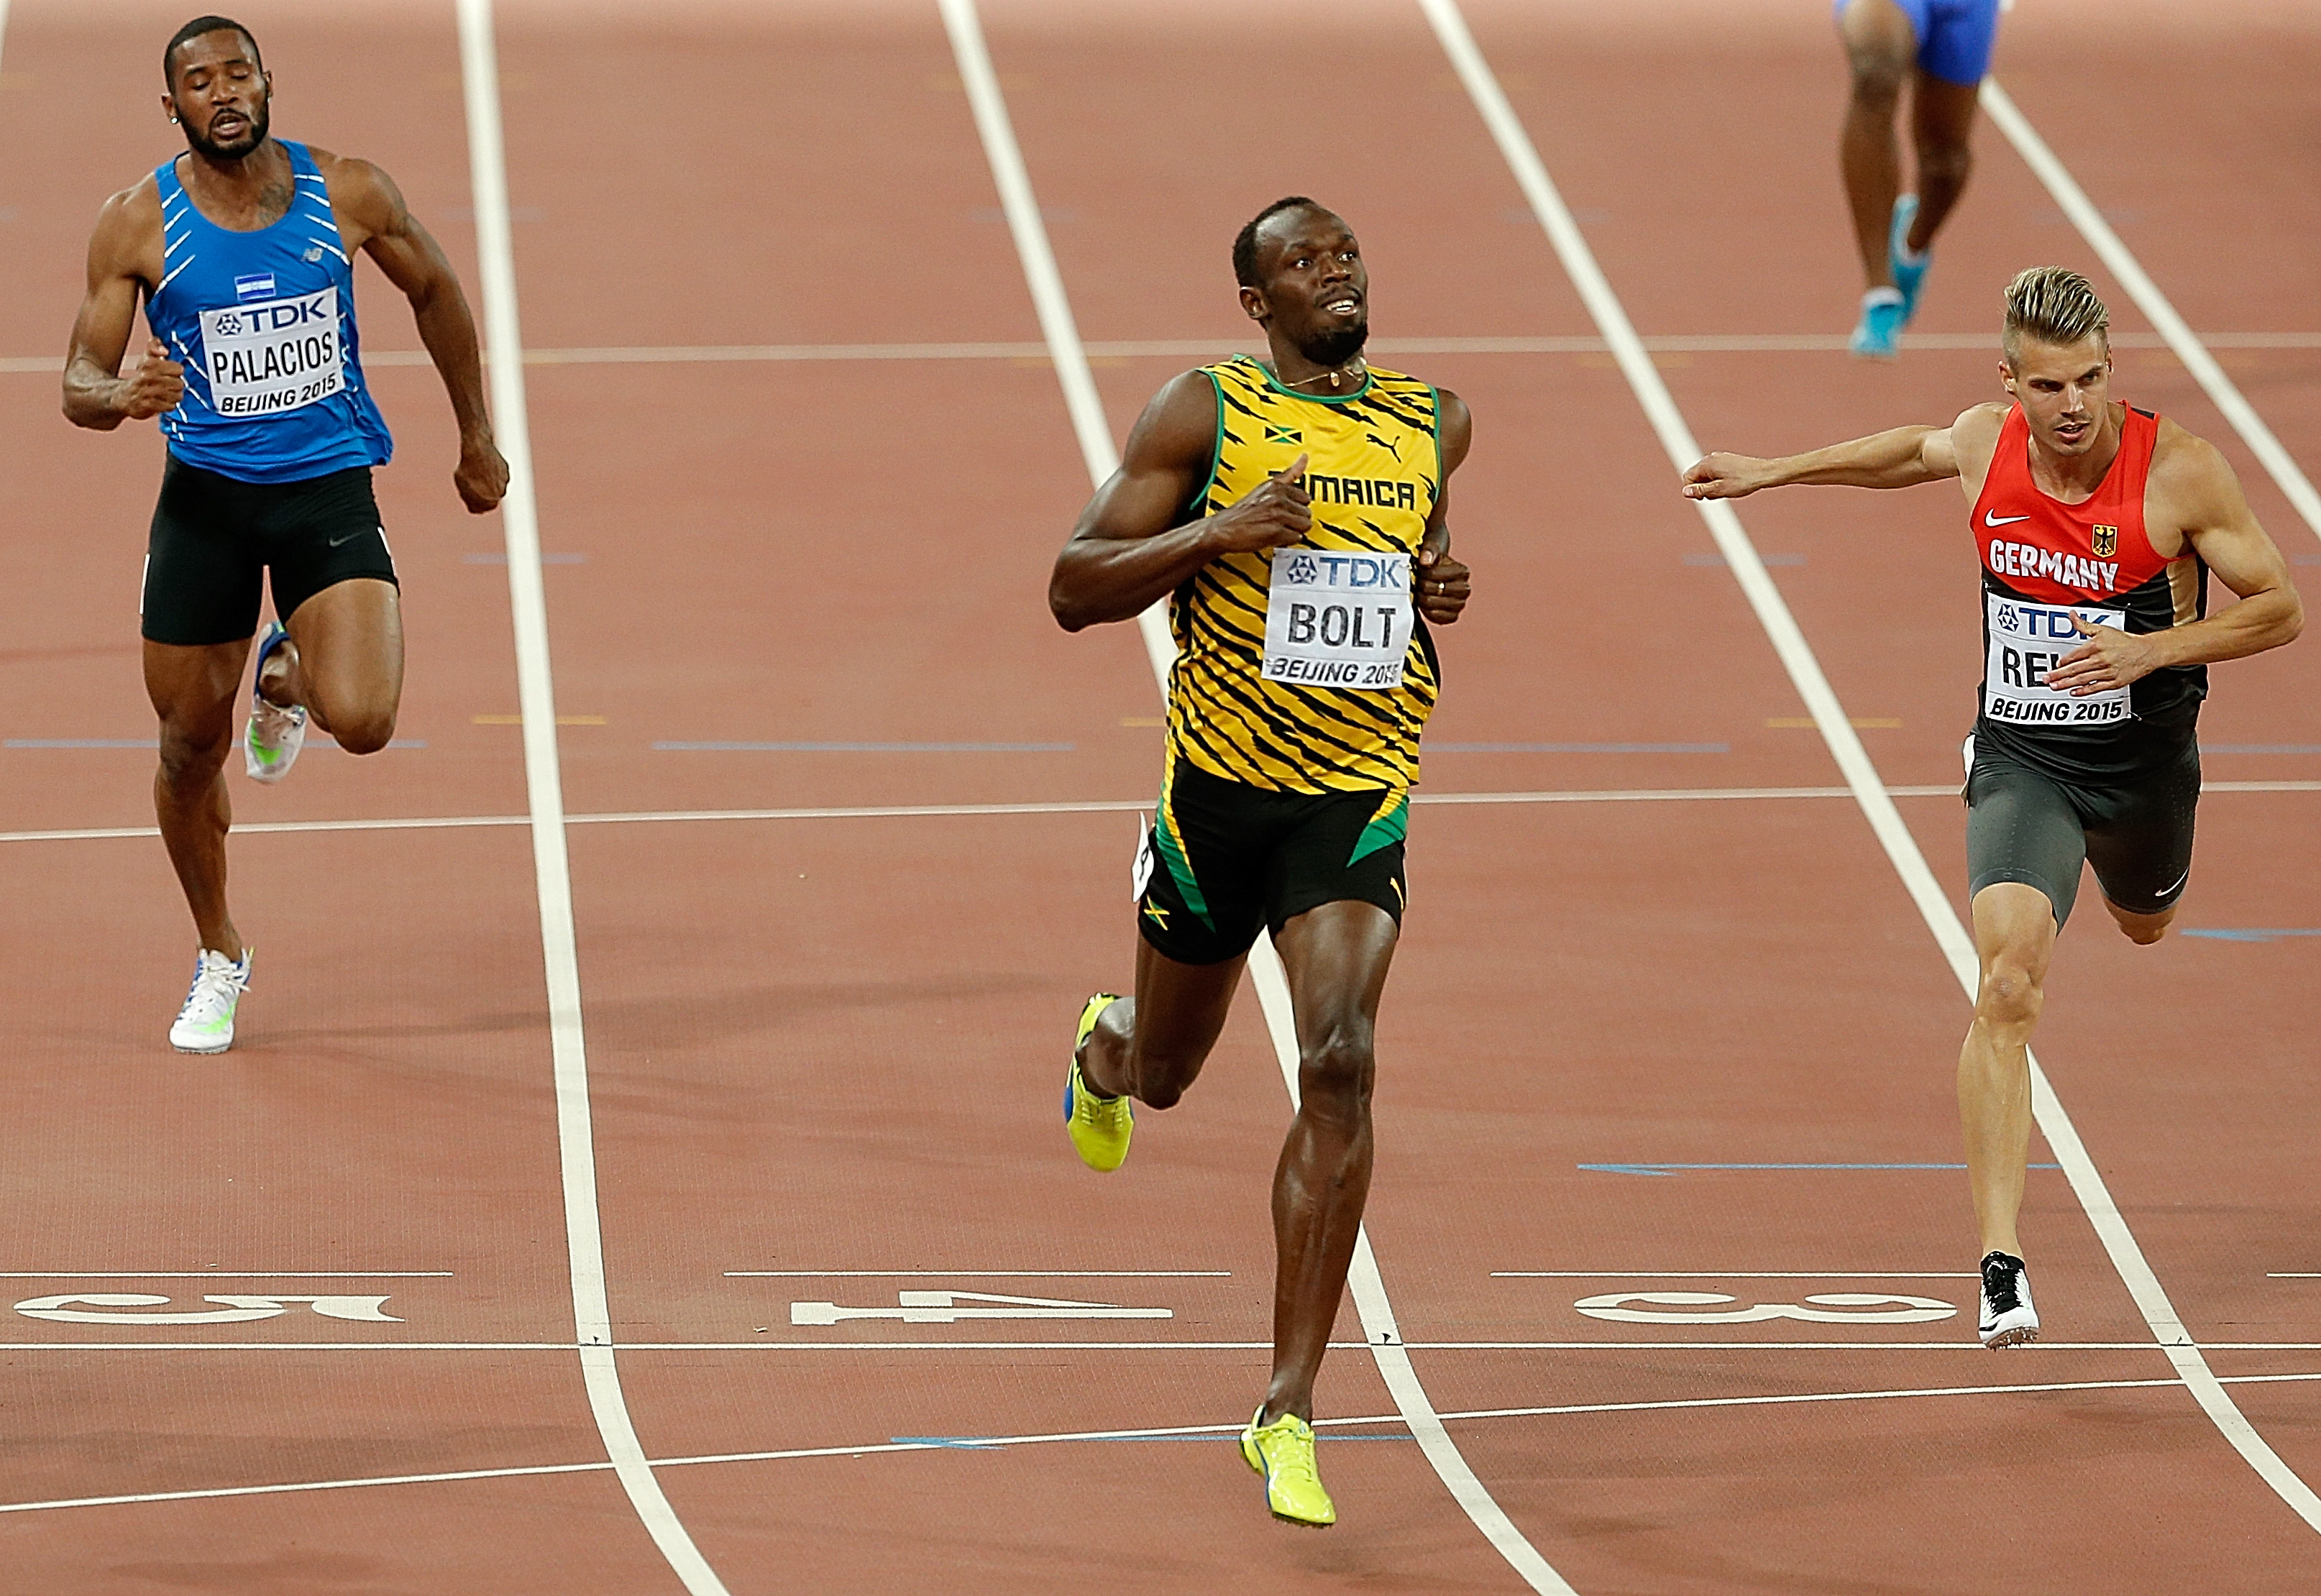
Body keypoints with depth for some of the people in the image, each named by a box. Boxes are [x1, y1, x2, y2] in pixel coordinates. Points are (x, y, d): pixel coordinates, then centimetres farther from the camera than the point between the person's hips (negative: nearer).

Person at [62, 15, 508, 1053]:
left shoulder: (348, 195, -6)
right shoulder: (137, 226, -7)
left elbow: (434, 291, 13)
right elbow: (79, 384, -5)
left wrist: (477, 437, 18)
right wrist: (124, 395, -29)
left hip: (330, 489, 0)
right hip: (205, 498, 0)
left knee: (361, 721, -21)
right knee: (191, 747, 6)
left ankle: (288, 677, 18)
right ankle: (218, 958, 31)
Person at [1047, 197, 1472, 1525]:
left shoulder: (1434, 421, 6)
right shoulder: (1205, 414, -5)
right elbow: (1076, 588, -7)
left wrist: (1442, 585, 4)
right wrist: (1217, 532, -21)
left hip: (1357, 803, 1)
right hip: (1218, 788, -1)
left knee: (1341, 1064, -20)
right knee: (1165, 1070, 17)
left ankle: (1290, 1412, -16)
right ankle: (1108, 1048, 61)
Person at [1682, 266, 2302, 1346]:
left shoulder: (2179, 470, -19)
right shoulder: (1986, 445, -10)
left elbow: (2280, 610, -12)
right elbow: (1918, 452, 16)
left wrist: (2154, 649, -27)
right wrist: (1774, 473, 21)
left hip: (2145, 760, 0)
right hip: (2022, 760, 0)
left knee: (2145, 925, 30)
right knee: (2008, 988, -21)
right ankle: (1999, 1266, -25)